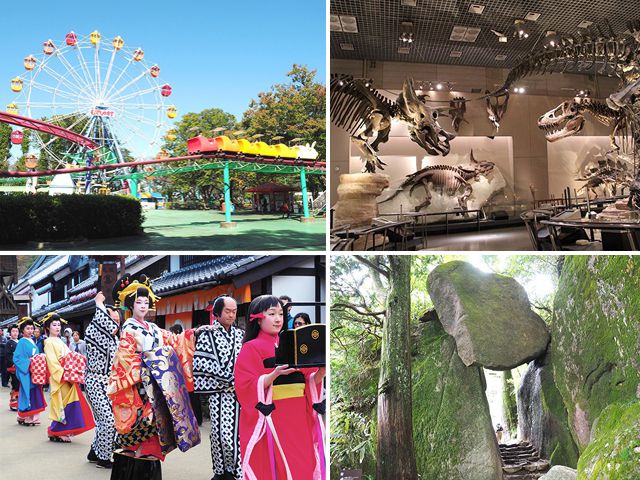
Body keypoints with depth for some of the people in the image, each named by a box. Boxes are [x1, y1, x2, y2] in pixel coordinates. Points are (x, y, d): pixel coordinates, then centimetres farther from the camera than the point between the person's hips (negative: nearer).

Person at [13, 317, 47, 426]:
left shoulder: (32, 342, 14)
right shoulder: (22, 342, -7)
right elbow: (16, 358, -14)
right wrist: (28, 363, -21)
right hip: (26, 372, -7)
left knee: (35, 393, 7)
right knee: (27, 394, -4)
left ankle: (33, 417, 14)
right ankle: (24, 418, 5)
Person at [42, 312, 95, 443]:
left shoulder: (60, 341, 18)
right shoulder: (49, 342, -8)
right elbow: (53, 363, -15)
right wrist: (64, 375, -21)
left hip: (67, 377, 8)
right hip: (60, 378, -8)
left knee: (67, 404, 8)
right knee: (64, 404, -6)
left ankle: (61, 431, 15)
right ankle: (56, 432, 3)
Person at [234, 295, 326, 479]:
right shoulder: (251, 348, -1)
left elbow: (308, 381, 12)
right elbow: (247, 387, -12)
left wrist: (321, 372, -9)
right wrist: (276, 374, -25)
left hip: (298, 416, 5)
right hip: (270, 417, -5)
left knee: (302, 464, 5)